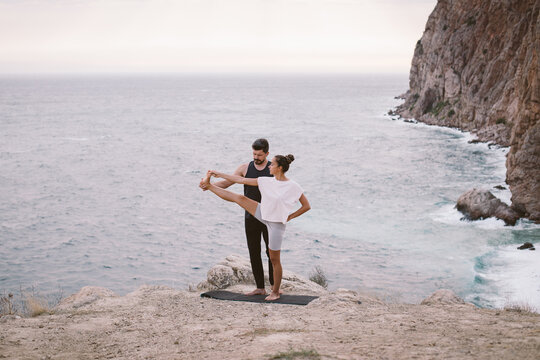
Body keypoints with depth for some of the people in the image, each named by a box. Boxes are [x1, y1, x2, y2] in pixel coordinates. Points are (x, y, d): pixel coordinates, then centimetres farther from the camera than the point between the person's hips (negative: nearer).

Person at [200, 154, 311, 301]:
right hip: (263, 215, 5)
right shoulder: (267, 181, -2)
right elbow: (242, 180, 2)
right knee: (240, 198, -5)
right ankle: (209, 185, 10)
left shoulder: (293, 187, -16)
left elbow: (306, 206, -10)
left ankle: (275, 292, 13)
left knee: (274, 259, 0)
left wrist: (290, 217, -12)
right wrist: (220, 175, 4)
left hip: (277, 224, -5)